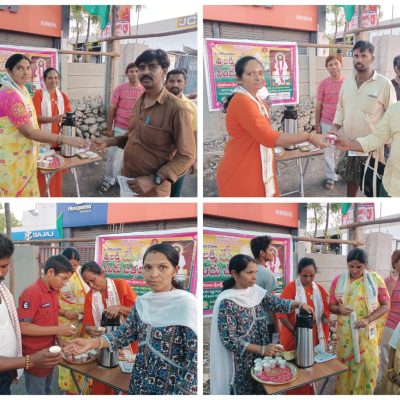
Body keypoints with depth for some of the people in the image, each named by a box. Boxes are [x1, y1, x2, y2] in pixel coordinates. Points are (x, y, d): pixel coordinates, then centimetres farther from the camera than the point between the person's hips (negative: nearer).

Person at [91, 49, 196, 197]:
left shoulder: (176, 109, -19)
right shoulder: (139, 102, 5)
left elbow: (187, 156, -19)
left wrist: (154, 180, -24)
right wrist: (108, 142, 4)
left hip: (152, 189, -7)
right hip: (127, 180, 7)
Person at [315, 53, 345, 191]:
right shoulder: (323, 84, -5)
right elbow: (319, 105, 1)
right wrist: (317, 124, 0)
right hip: (327, 123, 0)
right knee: (329, 151, 8)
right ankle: (330, 177, 20)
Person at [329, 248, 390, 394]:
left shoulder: (375, 279, -6)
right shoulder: (338, 281, -2)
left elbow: (386, 305, -3)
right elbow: (331, 306, 7)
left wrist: (368, 319, -17)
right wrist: (339, 309, -17)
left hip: (367, 333, -1)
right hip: (345, 333, 1)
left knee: (367, 367, 4)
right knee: (345, 366, 8)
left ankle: (364, 394, 24)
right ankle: (344, 394, 25)